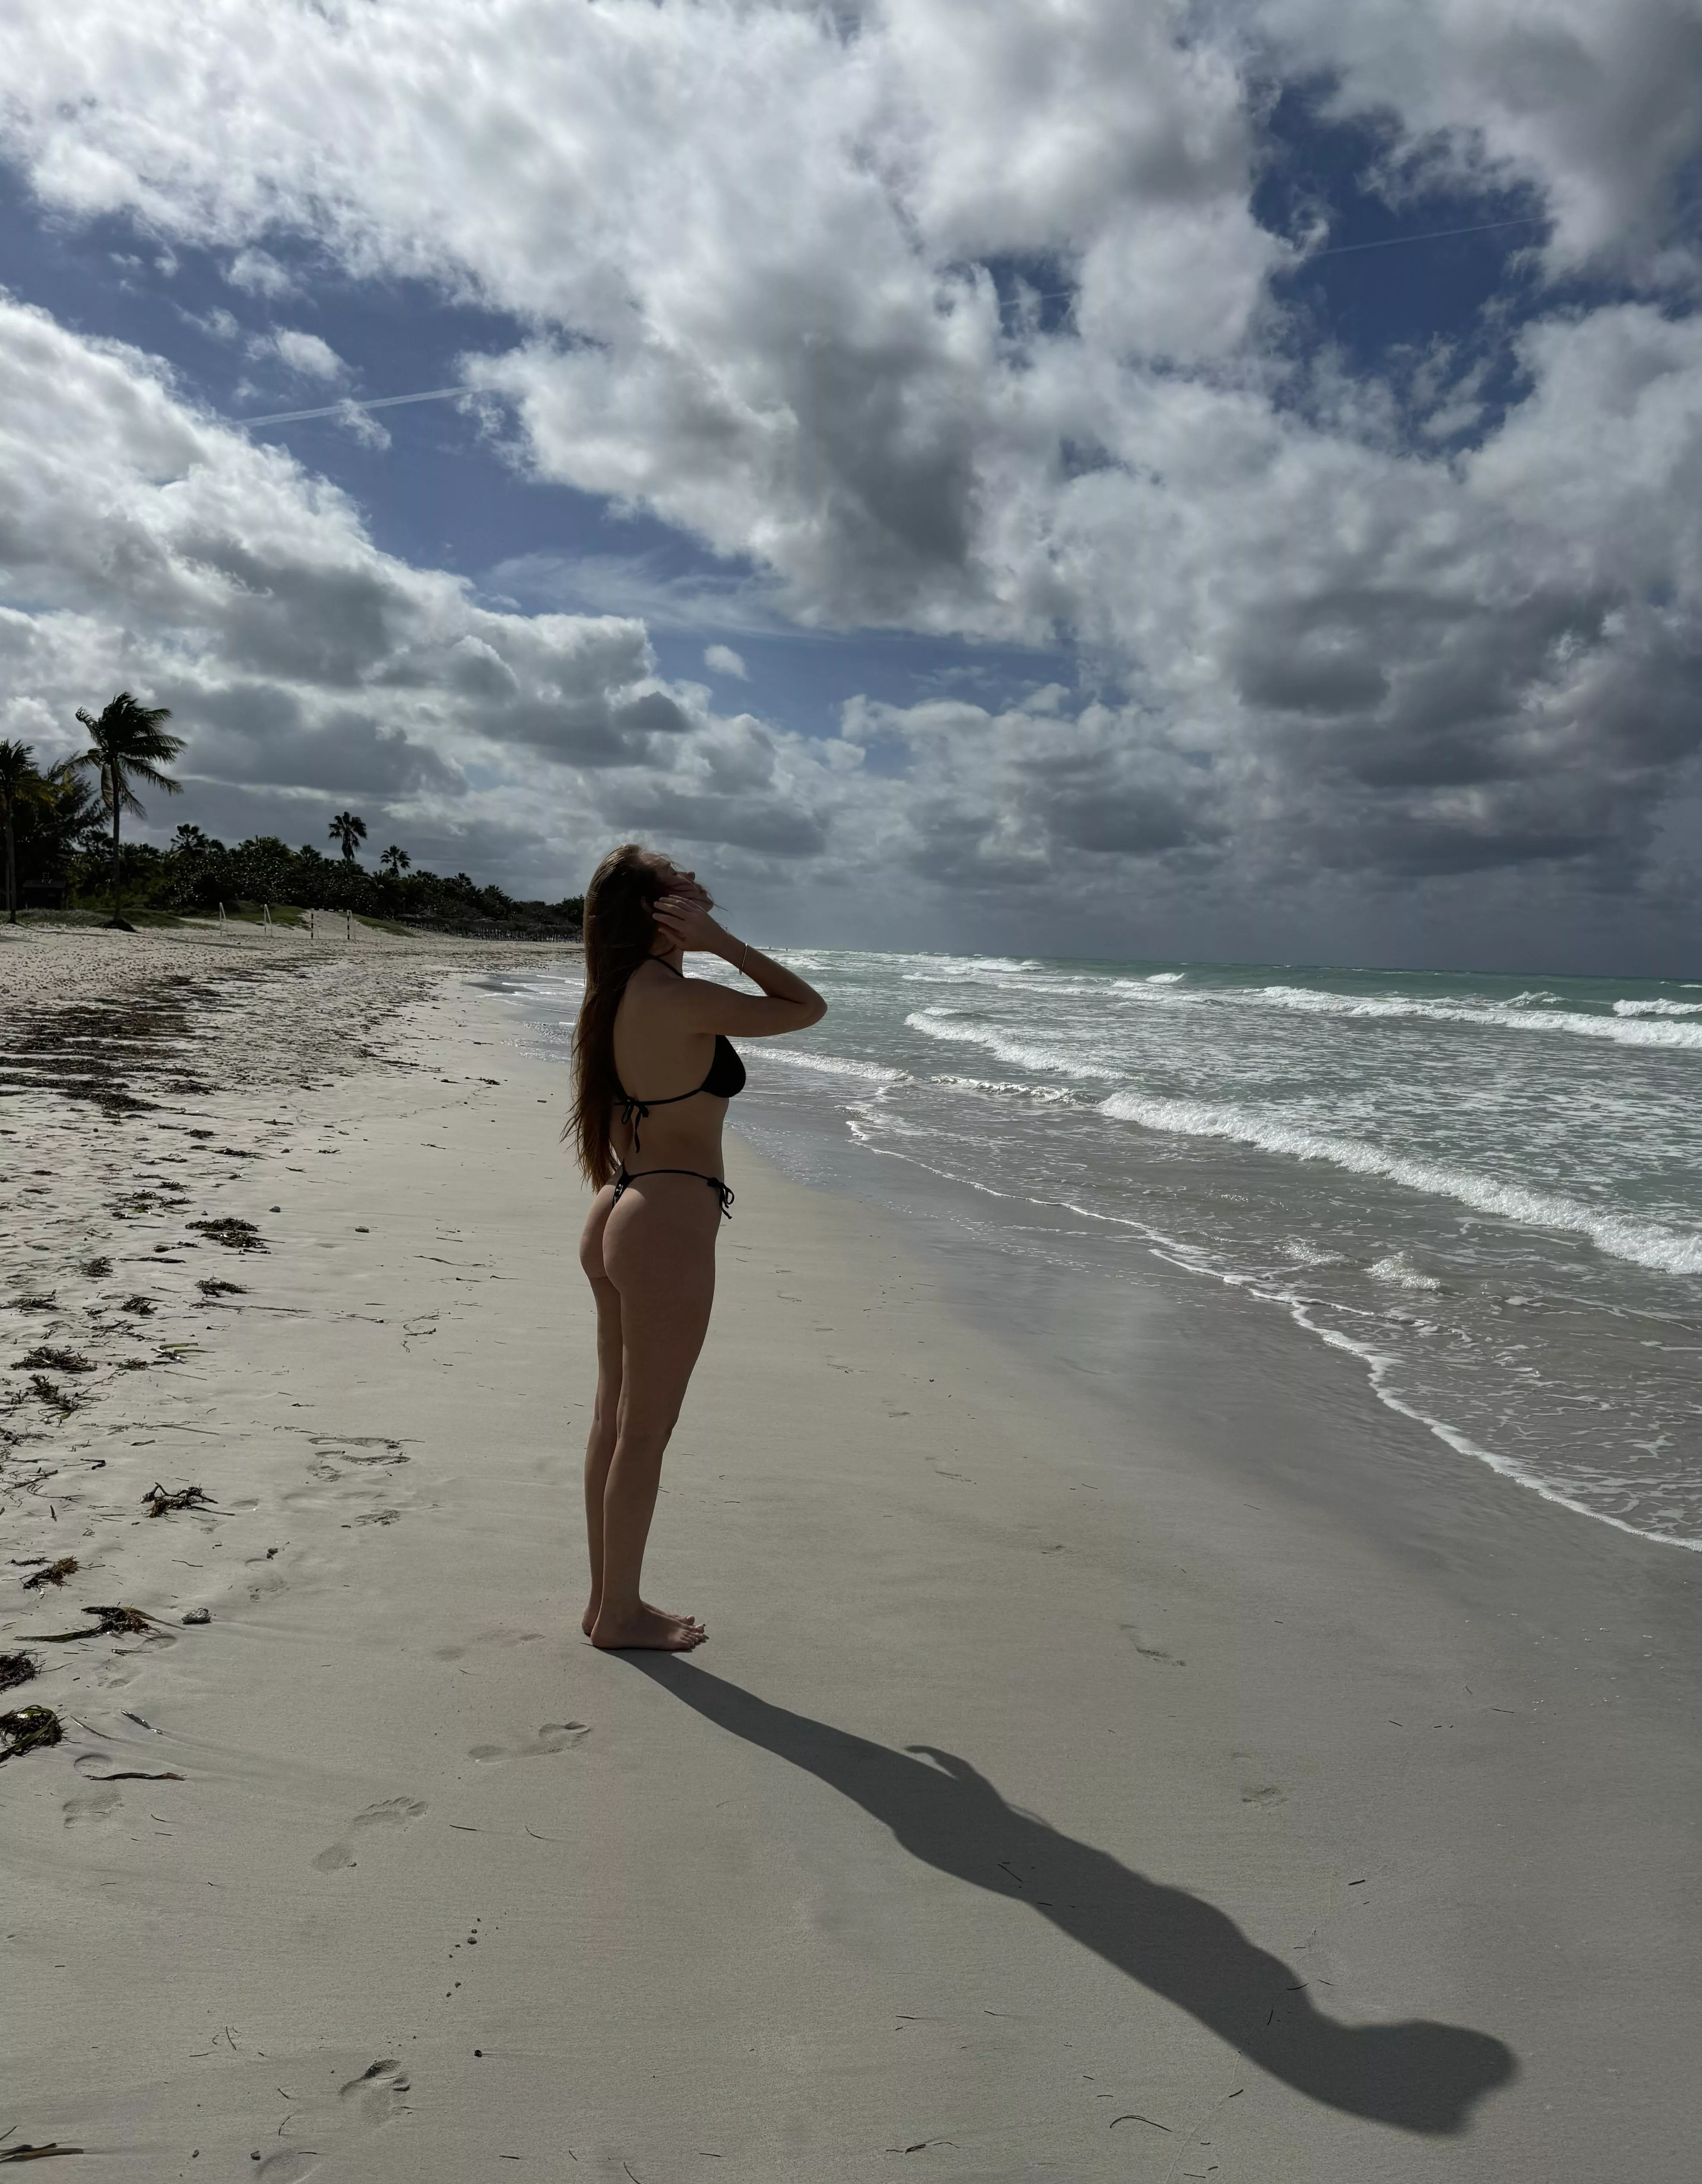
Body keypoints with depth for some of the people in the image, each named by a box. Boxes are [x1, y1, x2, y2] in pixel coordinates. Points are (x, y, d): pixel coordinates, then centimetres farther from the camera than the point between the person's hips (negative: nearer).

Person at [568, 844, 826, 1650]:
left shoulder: (618, 996, 7)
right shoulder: (680, 1000, -18)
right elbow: (807, 1007, -9)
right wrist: (721, 941, -10)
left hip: (619, 1217, 9)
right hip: (669, 1229, -9)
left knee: (615, 1421, 18)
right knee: (645, 1433, 5)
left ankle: (607, 1597, 31)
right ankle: (620, 1613, 20)